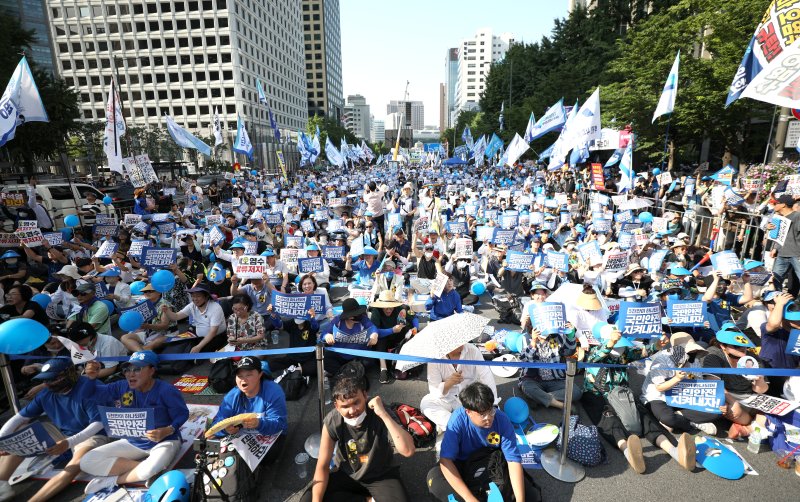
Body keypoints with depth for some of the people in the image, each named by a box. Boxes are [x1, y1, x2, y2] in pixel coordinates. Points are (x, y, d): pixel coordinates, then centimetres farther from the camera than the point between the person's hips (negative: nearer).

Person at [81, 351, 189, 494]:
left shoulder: (166, 390, -19)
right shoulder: (122, 387, -1)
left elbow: (182, 415, -14)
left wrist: (166, 431, -31)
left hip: (164, 441, -6)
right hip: (133, 441, 7)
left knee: (150, 470, -39)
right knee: (87, 462, -12)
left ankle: (114, 480, -8)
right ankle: (140, 466, -15)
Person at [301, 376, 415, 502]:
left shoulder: (379, 412, -29)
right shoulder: (331, 421, -22)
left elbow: (408, 451, -40)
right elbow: (323, 466, -12)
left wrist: (383, 414, -46)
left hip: (381, 476, -2)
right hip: (347, 475, 3)